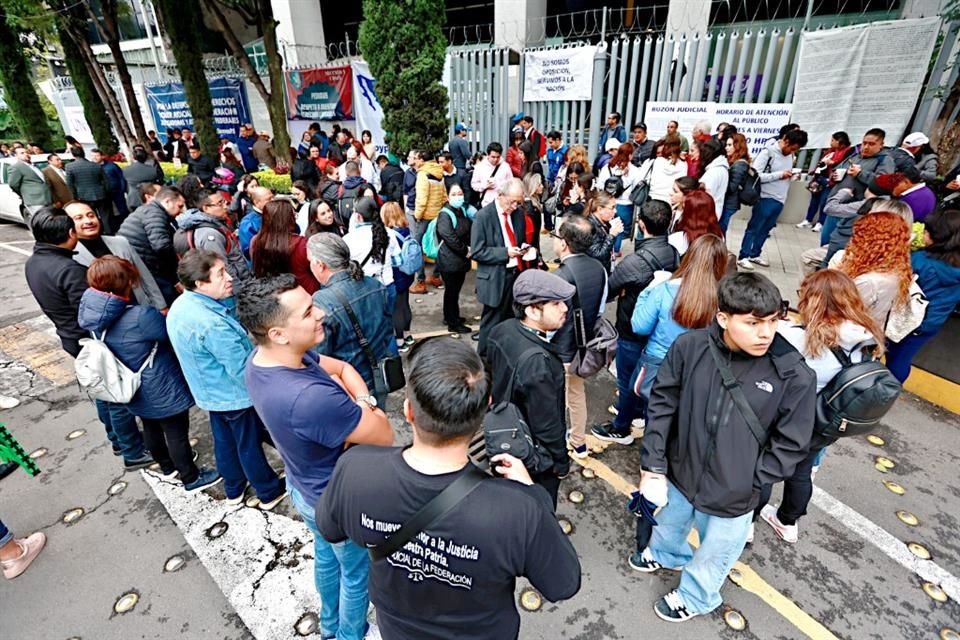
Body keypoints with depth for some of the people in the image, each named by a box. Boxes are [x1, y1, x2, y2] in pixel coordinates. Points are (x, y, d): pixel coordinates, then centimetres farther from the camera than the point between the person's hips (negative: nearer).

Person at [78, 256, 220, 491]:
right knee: (177, 434, 12)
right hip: (162, 390, -7)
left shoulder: (92, 313, -11)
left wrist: (160, 318, 1)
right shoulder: (140, 317, -34)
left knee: (151, 429, 27)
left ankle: (167, 467, 50)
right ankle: (191, 478, 30)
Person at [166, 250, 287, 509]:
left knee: (224, 441, 24)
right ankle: (270, 493, 32)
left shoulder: (179, 306, -6)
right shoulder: (212, 325, -35)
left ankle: (234, 490, 46)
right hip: (235, 395, -8)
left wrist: (228, 298, -9)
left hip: (209, 392, 8)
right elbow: (244, 370, -30)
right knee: (250, 445, 11)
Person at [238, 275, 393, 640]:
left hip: (304, 486, 8)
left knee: (326, 556, 33)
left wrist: (361, 405, -21)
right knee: (357, 574, 21)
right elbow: (384, 436, -29)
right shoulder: (311, 397, -43)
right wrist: (365, 407, -11)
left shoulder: (260, 360, -15)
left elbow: (342, 368, -4)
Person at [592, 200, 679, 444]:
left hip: (632, 330, -7)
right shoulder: (674, 254, -9)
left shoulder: (634, 262, -31)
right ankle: (636, 411, 49)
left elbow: (607, 291, -16)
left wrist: (622, 291, 7)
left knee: (627, 379, 11)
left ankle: (621, 428, 30)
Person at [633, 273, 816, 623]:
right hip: (680, 472, 2)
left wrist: (747, 483, -11)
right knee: (669, 523, 32)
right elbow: (662, 404, -10)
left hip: (733, 495, -2)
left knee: (714, 554, 24)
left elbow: (790, 445, -11)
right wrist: (653, 465, -9)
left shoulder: (794, 375, -23)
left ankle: (694, 596, 56)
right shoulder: (690, 346, -21)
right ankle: (666, 554, 67)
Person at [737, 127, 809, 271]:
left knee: (765, 230, 13)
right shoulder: (768, 152, -11)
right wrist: (779, 174, -17)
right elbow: (755, 175, -18)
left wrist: (791, 174, 3)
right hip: (766, 198, -7)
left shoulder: (789, 154, 9)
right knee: (754, 228, 0)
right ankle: (743, 257, 6)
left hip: (780, 200, 7)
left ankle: (754, 255, 23)